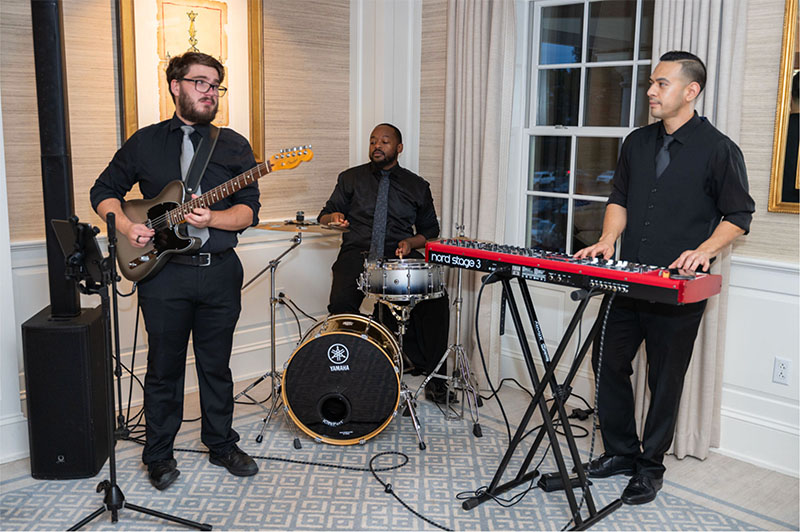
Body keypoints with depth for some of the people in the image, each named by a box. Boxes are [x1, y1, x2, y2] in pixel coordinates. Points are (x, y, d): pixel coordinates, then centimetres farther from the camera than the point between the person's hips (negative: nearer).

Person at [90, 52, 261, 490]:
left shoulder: (234, 146, 7)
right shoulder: (144, 142, 7)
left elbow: (249, 210, 0)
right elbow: (104, 190, 13)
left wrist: (212, 218, -18)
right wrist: (125, 225, -5)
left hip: (220, 272, 1)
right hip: (163, 273, -1)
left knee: (216, 365, 12)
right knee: (164, 368, 8)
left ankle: (221, 445, 29)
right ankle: (159, 455, 24)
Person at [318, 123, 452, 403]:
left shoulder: (417, 186, 16)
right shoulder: (351, 178, 14)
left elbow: (430, 230, 19)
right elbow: (324, 216, 13)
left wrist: (411, 242, -4)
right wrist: (333, 217, -12)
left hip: (400, 257, 0)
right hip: (357, 254, 0)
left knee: (436, 299, -25)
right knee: (341, 302, -31)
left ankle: (434, 377, -14)